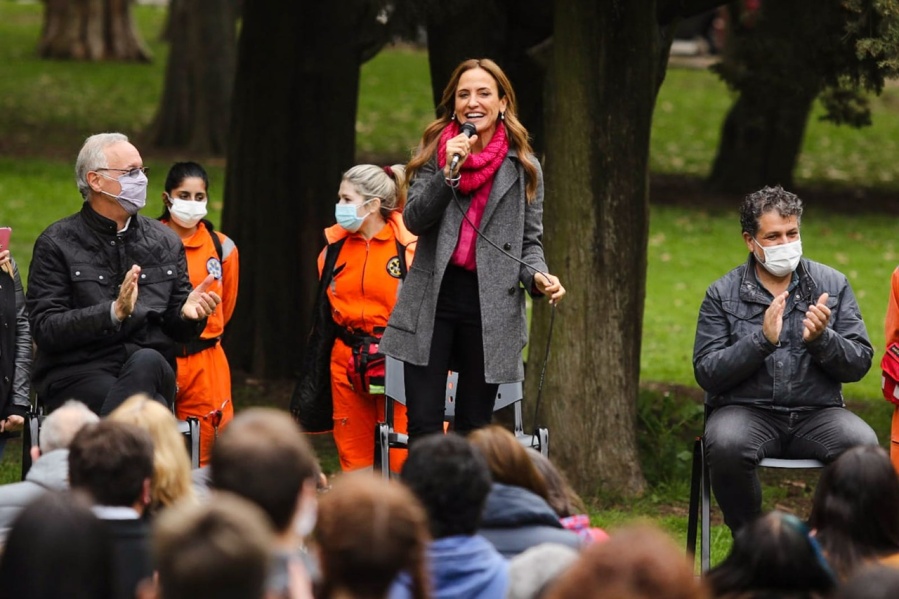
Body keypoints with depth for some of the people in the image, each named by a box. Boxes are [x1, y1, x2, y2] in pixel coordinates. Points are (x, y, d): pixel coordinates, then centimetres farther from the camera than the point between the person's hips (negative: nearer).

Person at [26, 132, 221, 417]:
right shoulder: (56, 243, 2)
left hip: (151, 372, 4)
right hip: (77, 373, -4)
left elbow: (177, 328, 19)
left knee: (146, 361, -35)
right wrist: (114, 312, -20)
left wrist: (187, 313, -6)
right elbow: (45, 329, -8)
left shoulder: (165, 241, 16)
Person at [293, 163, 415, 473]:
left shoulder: (409, 245, -7)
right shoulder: (335, 247, 9)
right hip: (346, 363, 5)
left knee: (402, 459, -7)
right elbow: (323, 317, 15)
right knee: (353, 459, 8)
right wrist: (310, 379, 14)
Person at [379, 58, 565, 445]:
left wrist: (539, 277, -11)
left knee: (474, 428, 6)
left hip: (489, 308, 0)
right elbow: (413, 220, -4)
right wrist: (448, 173, -17)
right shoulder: (435, 152, 7)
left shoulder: (524, 168, 7)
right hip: (431, 301, 0)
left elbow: (530, 240, 10)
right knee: (424, 424, -5)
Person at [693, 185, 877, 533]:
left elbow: (859, 364, 4)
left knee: (863, 445, -30)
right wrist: (762, 340, -18)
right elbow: (706, 373, -5)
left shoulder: (832, 285, 9)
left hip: (816, 413, 1)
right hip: (746, 410, -1)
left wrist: (821, 338, -16)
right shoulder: (722, 295, 4)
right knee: (727, 445, -36)